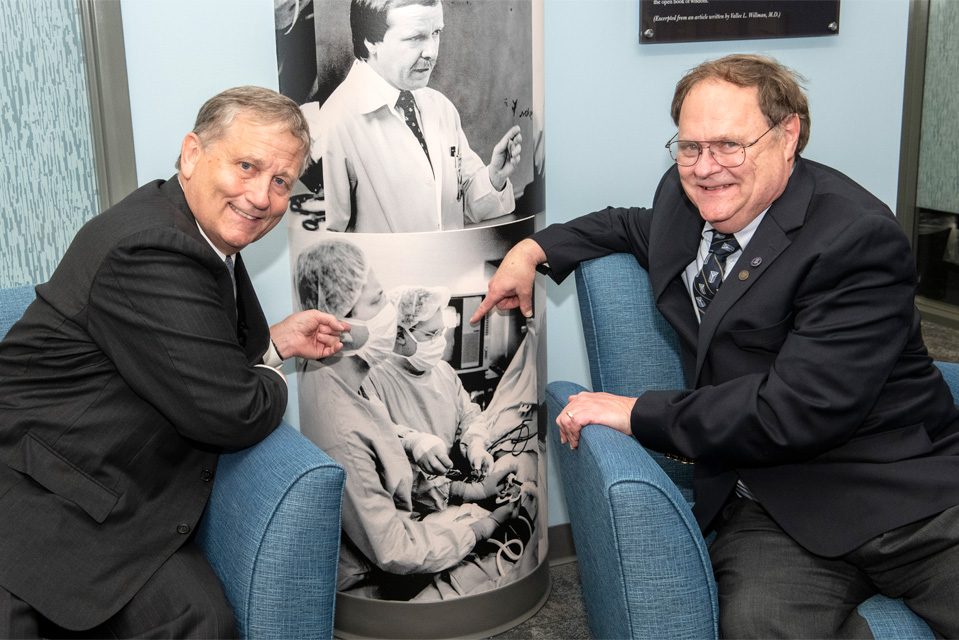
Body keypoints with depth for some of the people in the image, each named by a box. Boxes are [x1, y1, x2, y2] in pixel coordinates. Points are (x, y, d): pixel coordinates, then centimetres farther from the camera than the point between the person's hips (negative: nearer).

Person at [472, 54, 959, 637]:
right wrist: (534, 249, 21)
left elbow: (796, 409, -21)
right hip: (772, 509, 4)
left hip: (912, 498, -3)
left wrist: (637, 414, -15)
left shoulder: (859, 238, -13)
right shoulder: (685, 197, 9)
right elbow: (634, 225, 35)